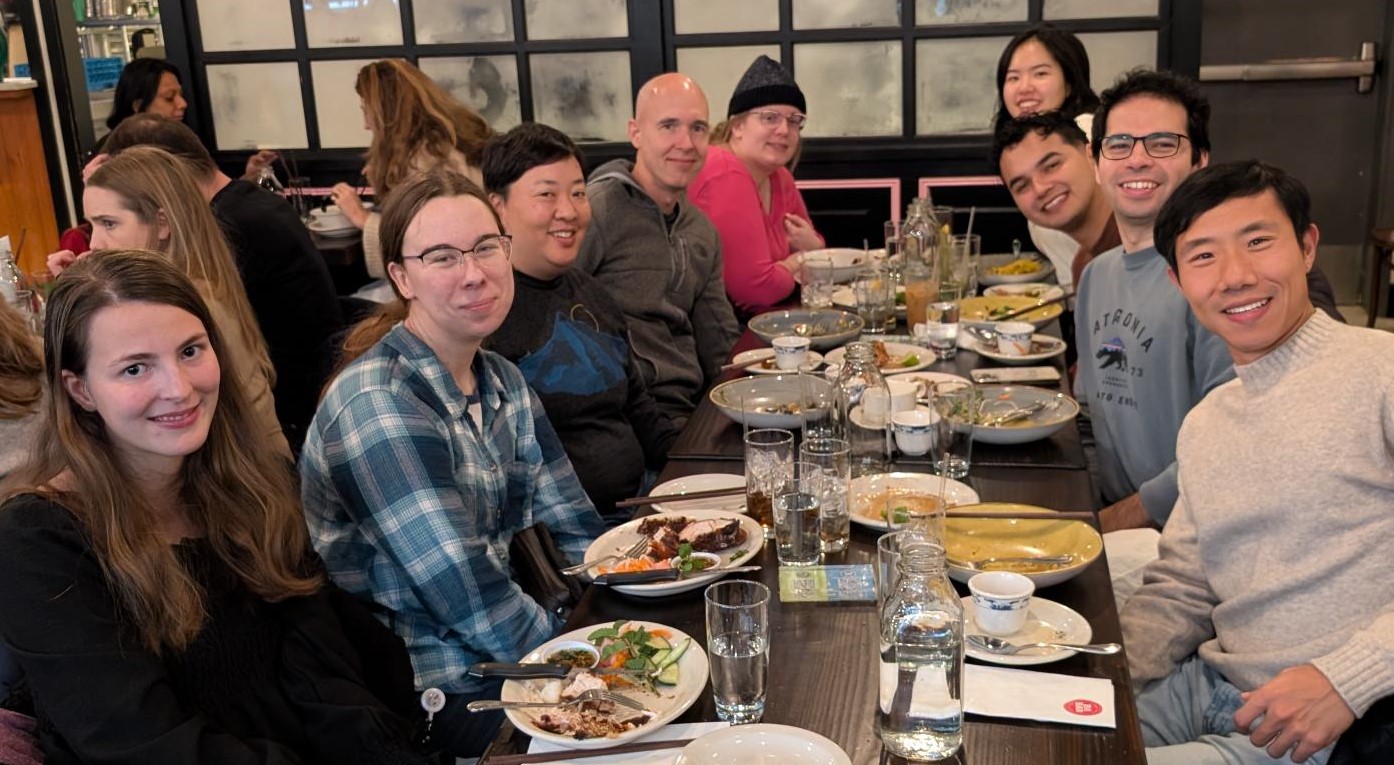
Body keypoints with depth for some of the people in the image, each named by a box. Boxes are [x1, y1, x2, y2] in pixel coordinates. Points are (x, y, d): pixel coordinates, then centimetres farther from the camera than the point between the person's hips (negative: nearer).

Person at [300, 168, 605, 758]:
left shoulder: (502, 381, 4)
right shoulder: (378, 406, -21)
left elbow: (576, 532, 6)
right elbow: (472, 600, -24)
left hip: (508, 653, 7)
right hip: (436, 695, -7)